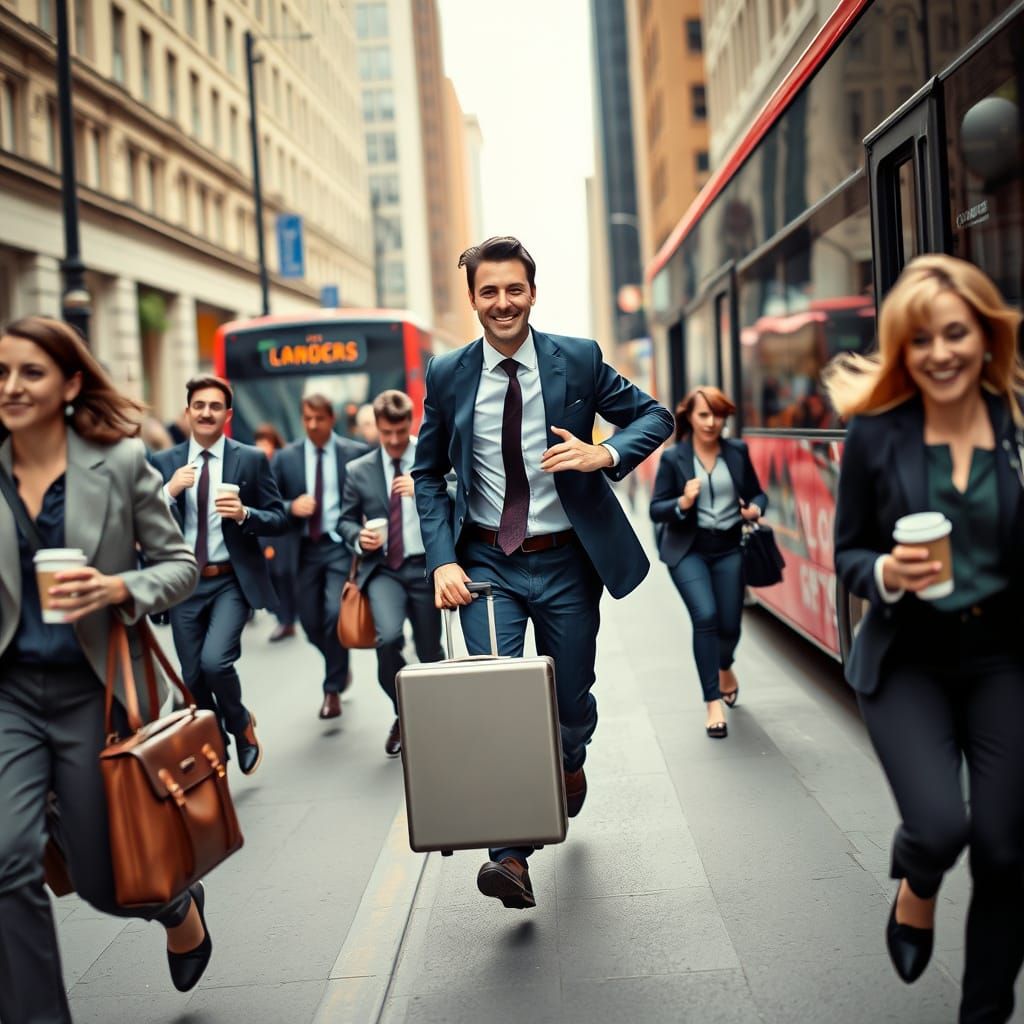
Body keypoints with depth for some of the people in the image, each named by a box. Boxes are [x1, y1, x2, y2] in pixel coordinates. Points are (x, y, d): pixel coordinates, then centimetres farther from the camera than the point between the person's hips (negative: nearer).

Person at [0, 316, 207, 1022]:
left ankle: (180, 906, 44)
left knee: (102, 878, 8)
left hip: (95, 690, -2)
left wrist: (119, 588, -20)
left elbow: (181, 565, -3)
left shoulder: (120, 461, -6)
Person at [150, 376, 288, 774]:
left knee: (214, 661, -20)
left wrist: (244, 514, -20)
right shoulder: (162, 463, 5)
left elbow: (279, 519, 0)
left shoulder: (251, 459, 0)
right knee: (193, 679, 8)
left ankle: (241, 723, 10)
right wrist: (169, 491, -16)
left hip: (232, 581, -3)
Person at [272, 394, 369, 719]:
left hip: (341, 545, -3)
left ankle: (333, 689, 3)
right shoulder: (286, 457, 6)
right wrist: (291, 507, -13)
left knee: (335, 614, -16)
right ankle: (340, 667, 37)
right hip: (305, 548, 3)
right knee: (310, 622, 7)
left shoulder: (356, 453, -1)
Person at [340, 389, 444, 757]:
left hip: (426, 566, 0)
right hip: (382, 568, 0)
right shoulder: (358, 470, 7)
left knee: (429, 650, 7)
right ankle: (404, 714, 1)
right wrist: (359, 537, -8)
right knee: (389, 637, -24)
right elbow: (346, 519, 14)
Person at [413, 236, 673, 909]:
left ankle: (570, 761, 50)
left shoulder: (579, 359, -4)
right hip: (486, 564, 0)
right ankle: (511, 857, -5)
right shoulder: (447, 375, -1)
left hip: (566, 562, 0)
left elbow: (657, 416, 2)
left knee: (572, 697, 13)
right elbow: (428, 474, 5)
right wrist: (443, 559, -8)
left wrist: (607, 454, -19)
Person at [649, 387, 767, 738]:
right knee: (705, 616, -19)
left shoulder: (737, 451, 3)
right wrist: (682, 503, -23)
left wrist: (755, 509, -11)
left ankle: (725, 668, 43)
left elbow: (757, 493, 12)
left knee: (729, 624, 5)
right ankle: (714, 704, -9)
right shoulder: (673, 458, -5)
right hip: (688, 550, -3)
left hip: (729, 548, 3)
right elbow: (656, 510, -4)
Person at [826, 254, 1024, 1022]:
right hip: (908, 661, -1)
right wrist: (887, 573, -22)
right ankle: (916, 890, 22)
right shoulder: (875, 434, -7)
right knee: (940, 824, -18)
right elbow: (848, 556, -2)